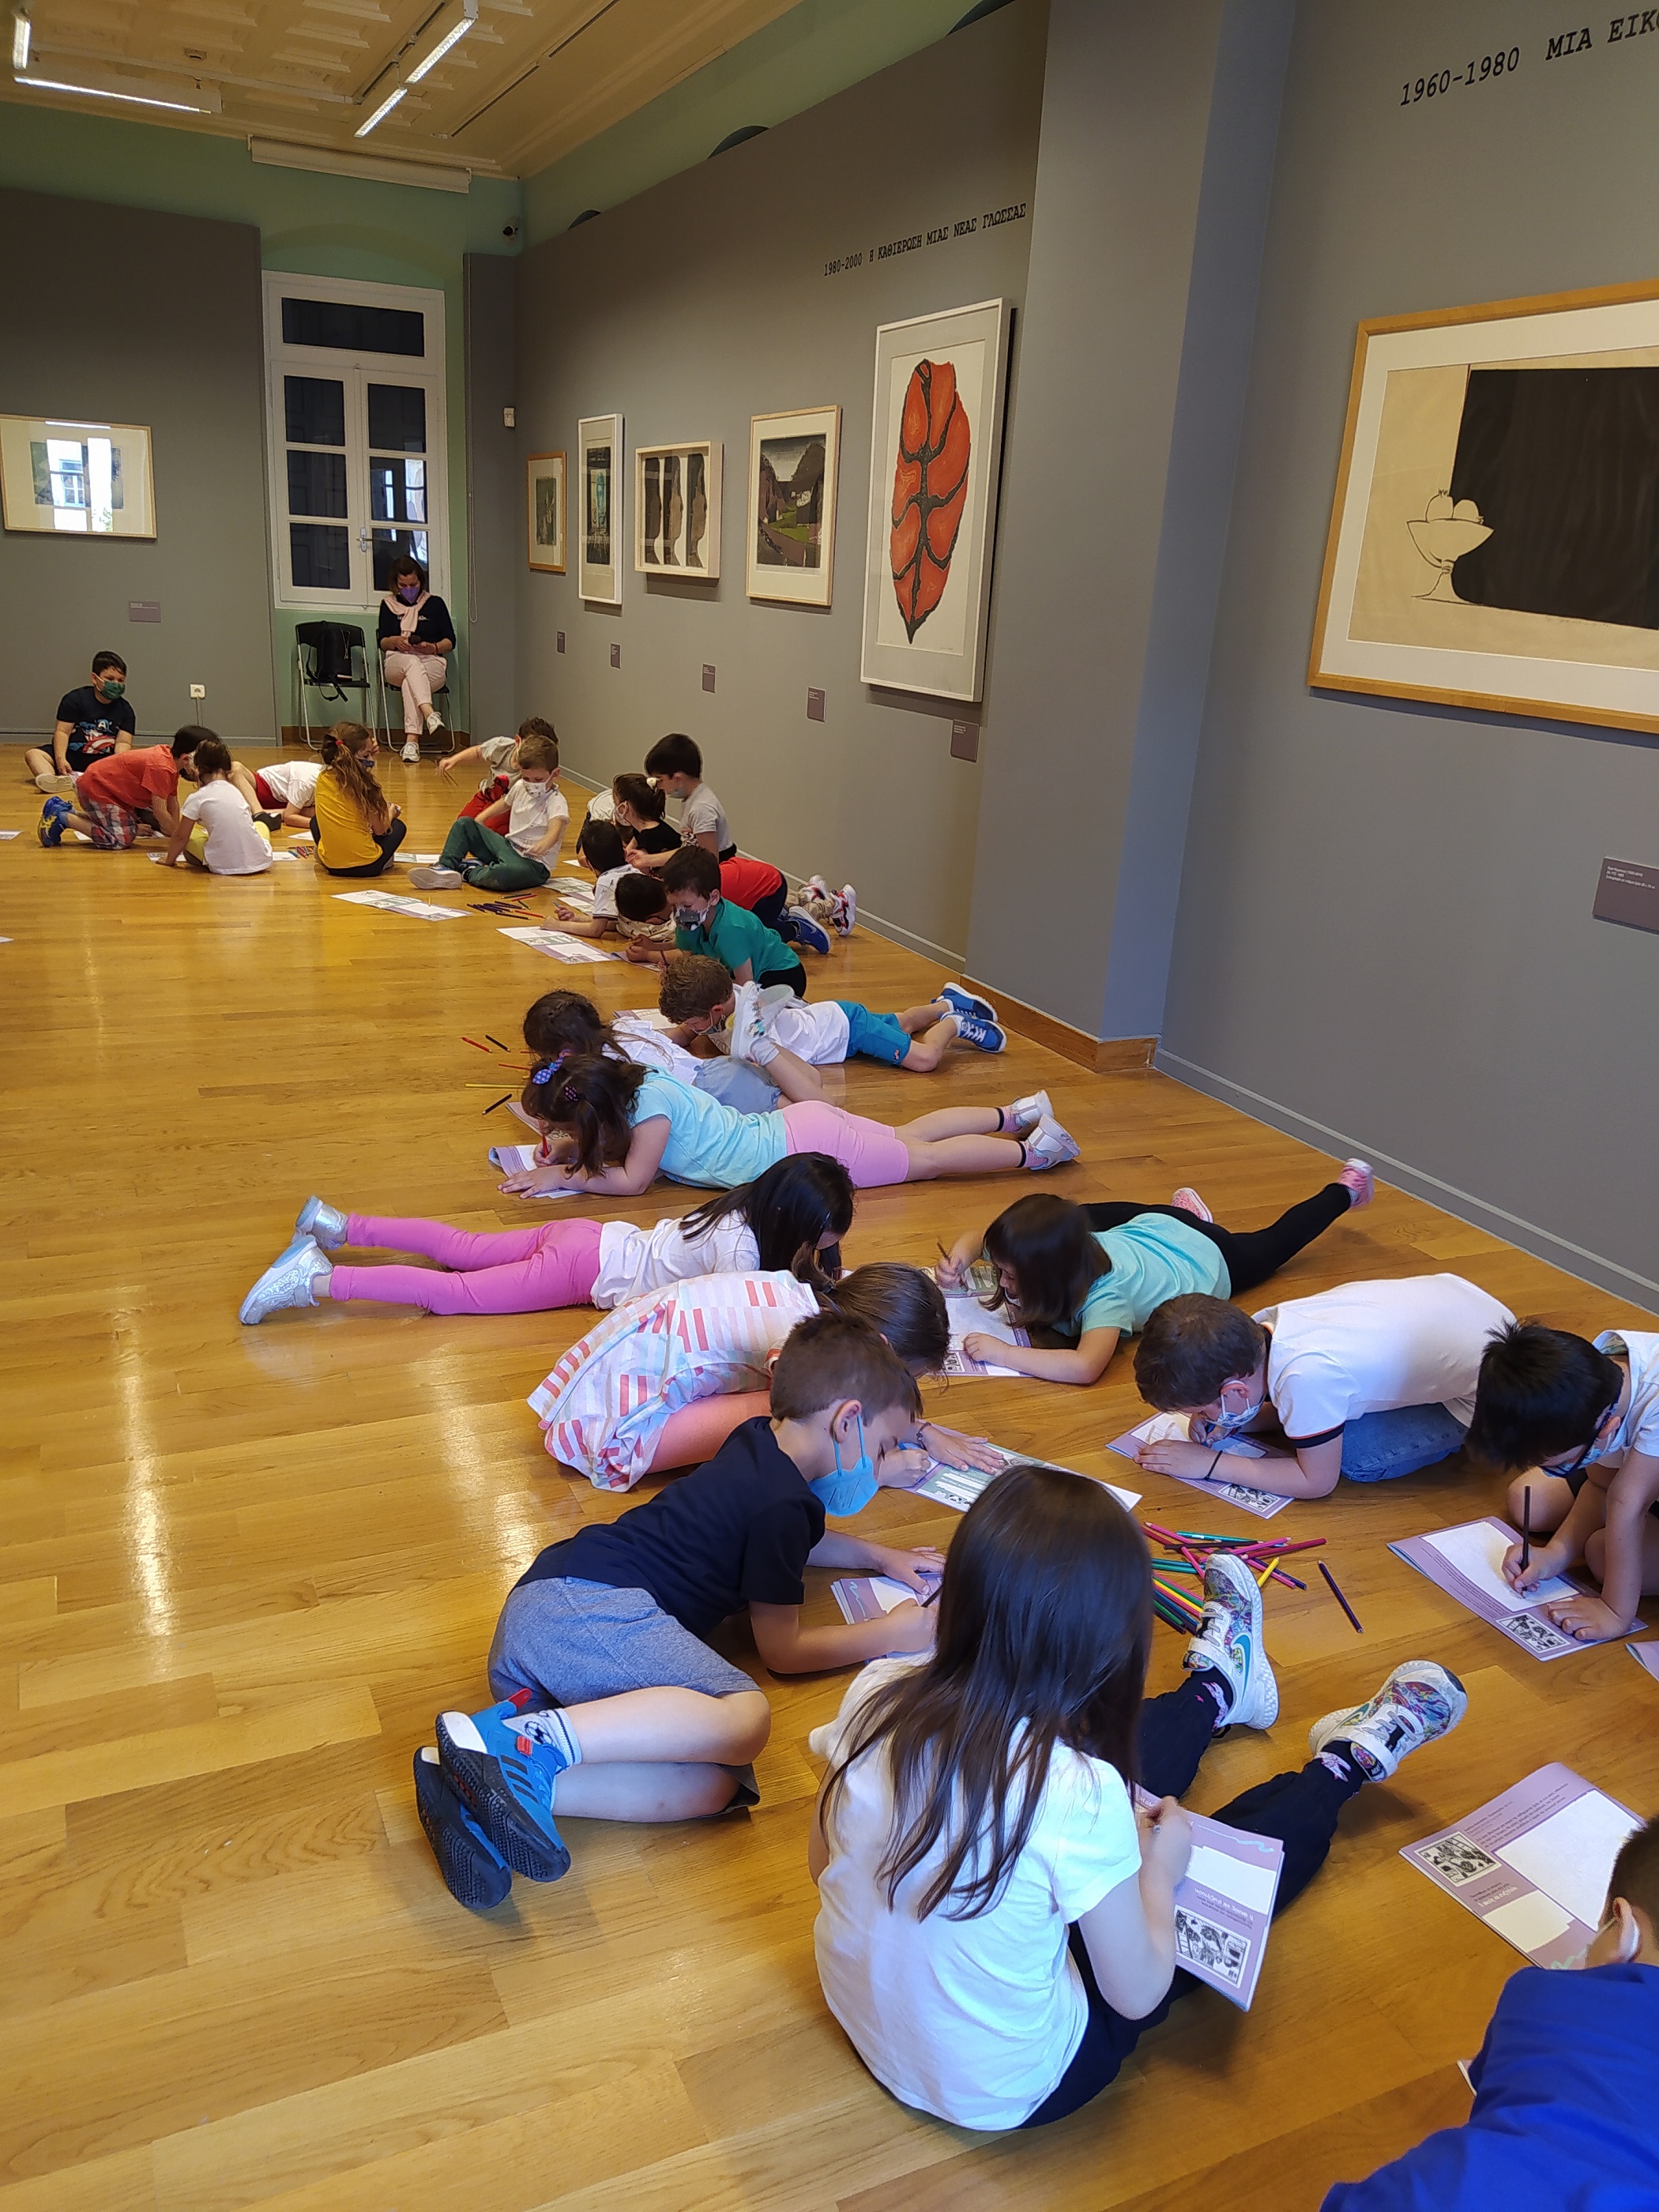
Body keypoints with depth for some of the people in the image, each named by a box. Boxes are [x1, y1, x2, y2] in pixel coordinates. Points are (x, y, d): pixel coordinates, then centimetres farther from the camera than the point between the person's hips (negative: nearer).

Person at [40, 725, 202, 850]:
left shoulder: (168, 755, 2)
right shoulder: (161, 768, -30)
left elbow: (172, 802, 4)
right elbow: (160, 812, -29)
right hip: (95, 787, -11)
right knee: (121, 840, -17)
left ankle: (68, 810, 22)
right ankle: (62, 817, -7)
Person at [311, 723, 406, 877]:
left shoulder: (323, 779, -1)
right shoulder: (364, 783, -14)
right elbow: (380, 829, -5)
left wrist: (370, 759, 12)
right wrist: (390, 812, 16)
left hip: (330, 864, 3)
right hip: (366, 866, -3)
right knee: (398, 826, 25)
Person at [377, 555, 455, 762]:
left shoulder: (435, 603, 13)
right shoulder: (388, 605, 16)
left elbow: (450, 642, 9)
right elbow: (382, 642, 13)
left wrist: (433, 647, -12)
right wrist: (395, 641, -10)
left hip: (432, 664, 0)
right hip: (397, 662, 1)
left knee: (410, 682, -37)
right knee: (412, 662, -39)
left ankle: (411, 741, -49)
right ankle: (430, 714, -61)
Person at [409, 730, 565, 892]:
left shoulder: (556, 801, -17)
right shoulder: (520, 787, 6)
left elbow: (555, 830, -38)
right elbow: (505, 803, 28)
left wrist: (544, 844, -58)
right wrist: (481, 817, 17)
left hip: (533, 862, -8)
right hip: (508, 846, 8)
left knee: (509, 872, -43)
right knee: (464, 823, 8)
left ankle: (470, 872, -12)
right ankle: (445, 868, -8)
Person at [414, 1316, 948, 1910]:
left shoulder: (760, 1444, 23)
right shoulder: (783, 1504, -5)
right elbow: (782, 1650, 5)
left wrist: (878, 1555, 39)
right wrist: (893, 1633, 14)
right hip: (587, 1602, -10)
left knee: (712, 1785, -12)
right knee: (743, 1717, -30)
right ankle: (519, 1741, -33)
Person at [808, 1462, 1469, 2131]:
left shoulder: (875, 1695, -21)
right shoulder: (1079, 1794, -35)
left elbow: (820, 1861, -2)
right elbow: (1137, 1992, -18)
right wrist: (1159, 1869, 0)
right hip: (1004, 2095, -4)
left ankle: (1219, 1689, 50)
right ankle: (1348, 1762, 44)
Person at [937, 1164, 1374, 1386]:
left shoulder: (1105, 1292, -48)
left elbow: (1087, 1366, -63)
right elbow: (977, 1238, -12)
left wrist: (1002, 1353, -62)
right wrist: (959, 1261, -34)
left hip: (1207, 1257, -4)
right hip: (1150, 1226, 4)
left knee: (1272, 1243, 24)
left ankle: (1345, 1190, 50)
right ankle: (1190, 1208, 44)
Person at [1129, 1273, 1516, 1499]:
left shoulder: (1306, 1374, -36)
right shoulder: (1264, 1326, -13)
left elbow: (1317, 1481, -19)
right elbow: (1285, 1408, 8)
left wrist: (1210, 1463, -16)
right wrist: (1228, 1423, -9)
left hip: (1485, 1387, -7)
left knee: (1354, 1457, -13)